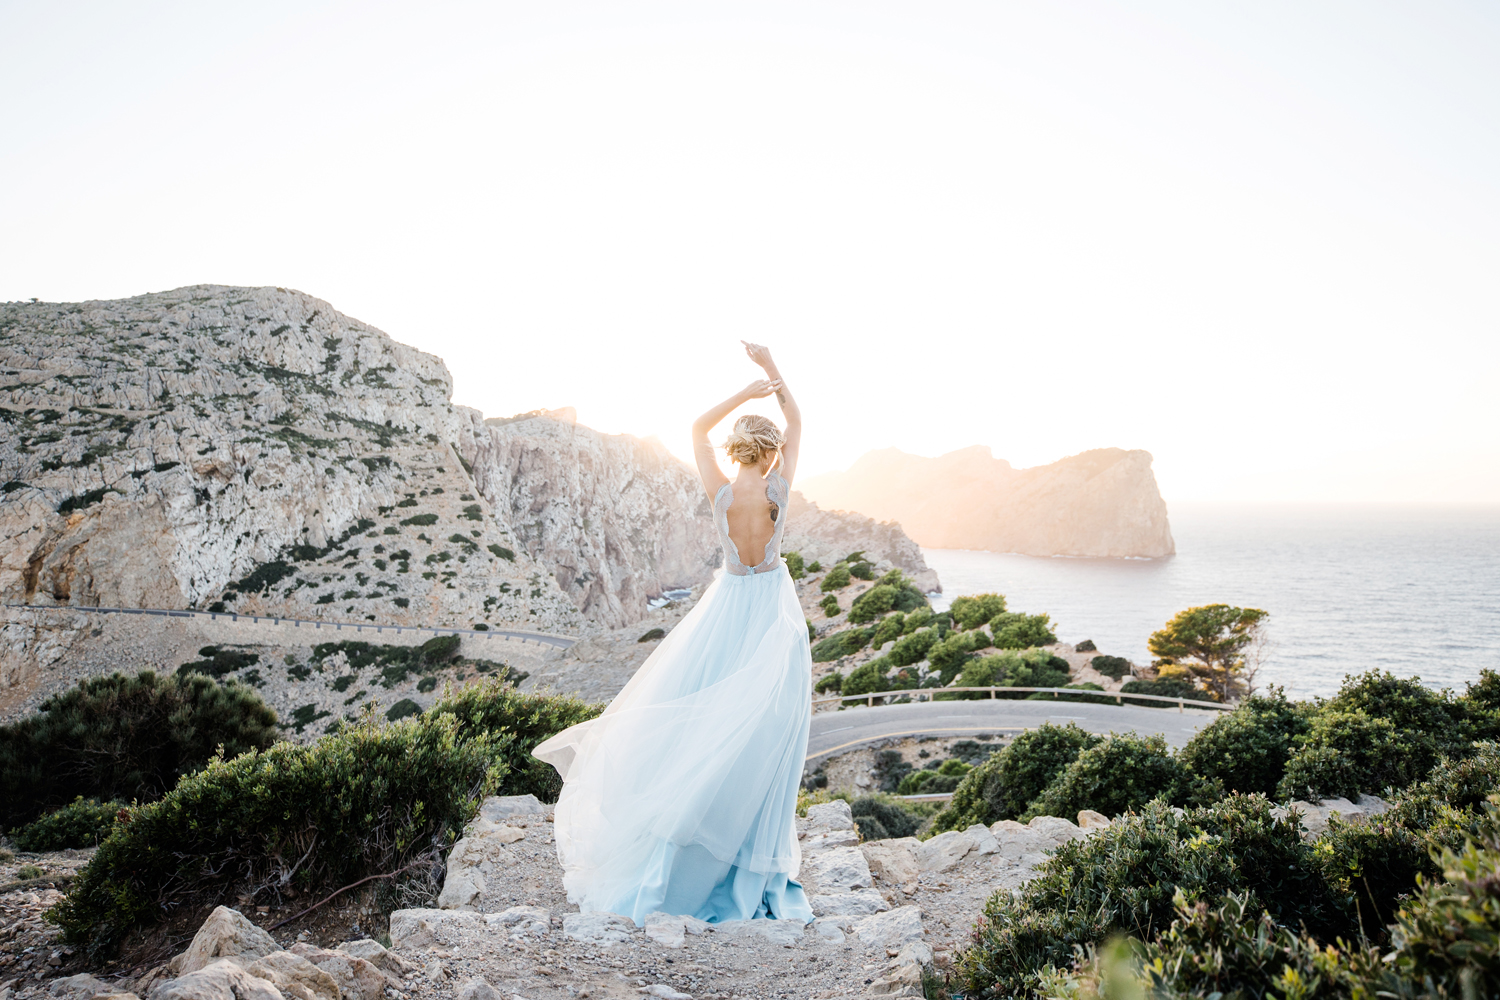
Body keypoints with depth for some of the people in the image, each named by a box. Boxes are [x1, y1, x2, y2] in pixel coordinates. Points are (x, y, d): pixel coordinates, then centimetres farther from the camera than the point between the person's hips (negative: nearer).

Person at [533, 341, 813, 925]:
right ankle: (757, 857, 17)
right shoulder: (778, 487, -13)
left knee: (703, 723, 12)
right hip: (775, 610, 0)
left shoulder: (719, 491, -12)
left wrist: (745, 393, 0)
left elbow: (698, 428, 5)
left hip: (728, 607, 0)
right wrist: (772, 368, 4)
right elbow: (797, 423, 3)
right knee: (765, 732, 7)